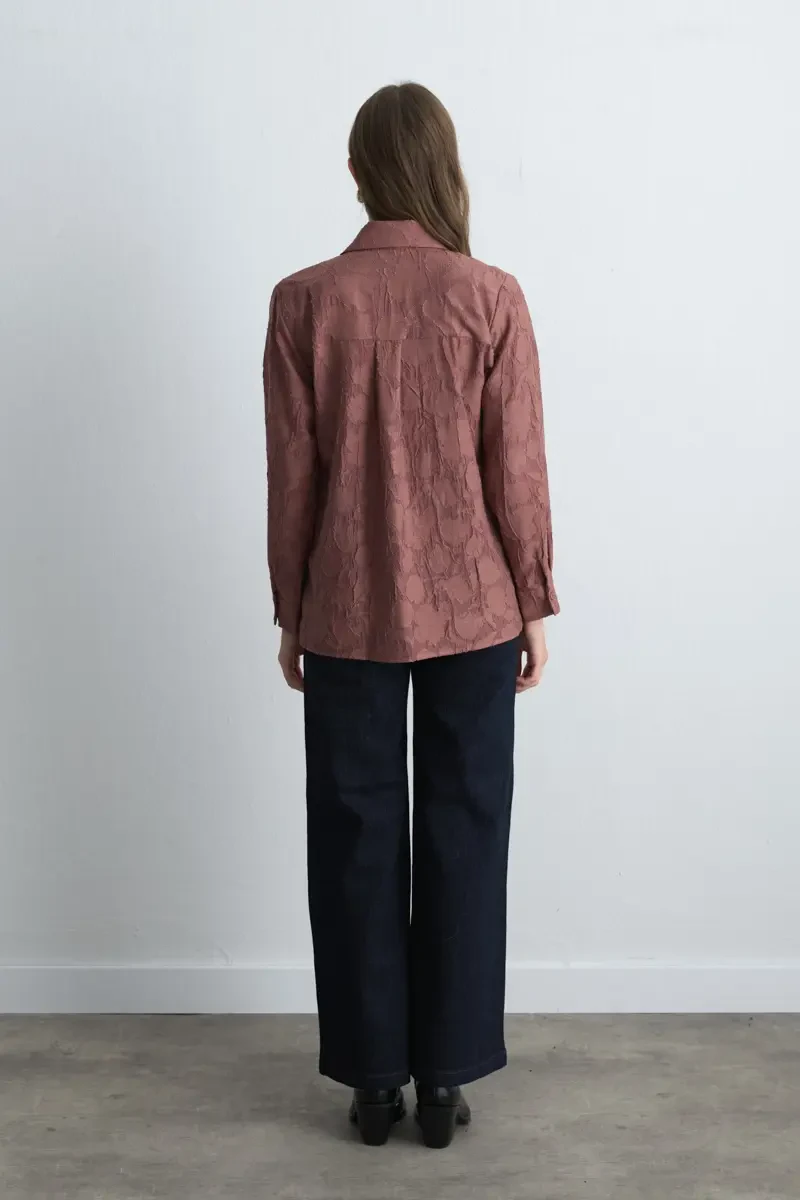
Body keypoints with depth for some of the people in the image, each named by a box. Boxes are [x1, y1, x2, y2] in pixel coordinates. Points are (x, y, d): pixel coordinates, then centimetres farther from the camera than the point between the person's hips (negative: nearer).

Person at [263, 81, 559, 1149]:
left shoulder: (304, 302, -5)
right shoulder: (492, 299, -6)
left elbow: (292, 477, -2)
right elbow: (517, 473, -5)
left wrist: (291, 612, 8)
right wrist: (534, 608, 6)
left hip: (348, 613, 1)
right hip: (471, 609, 0)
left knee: (357, 834, 11)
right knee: (463, 831, 10)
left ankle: (374, 1077, 22)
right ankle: (445, 1075, 20)